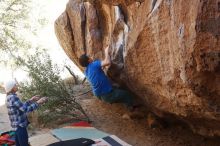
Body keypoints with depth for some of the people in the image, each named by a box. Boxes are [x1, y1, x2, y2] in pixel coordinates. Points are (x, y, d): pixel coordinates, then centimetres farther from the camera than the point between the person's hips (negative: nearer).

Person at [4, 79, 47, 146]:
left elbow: (21, 106, 16)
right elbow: (25, 109, -24)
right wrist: (38, 103, -19)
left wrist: (31, 100, 12)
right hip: (20, 125, -10)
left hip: (17, 125, 10)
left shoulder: (9, 97, 9)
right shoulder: (13, 97, -22)